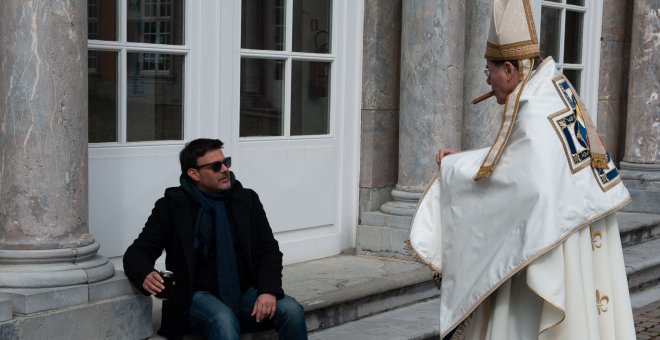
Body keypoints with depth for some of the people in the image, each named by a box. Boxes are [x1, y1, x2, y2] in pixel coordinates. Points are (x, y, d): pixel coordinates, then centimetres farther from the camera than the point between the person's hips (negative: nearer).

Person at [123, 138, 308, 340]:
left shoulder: (247, 200, 10)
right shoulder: (172, 206, 2)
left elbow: (269, 250, 8)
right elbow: (137, 253, 1)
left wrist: (268, 290, -12)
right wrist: (145, 276, -24)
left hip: (246, 294, 3)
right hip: (200, 296, -3)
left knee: (292, 311, -25)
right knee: (224, 321, -37)